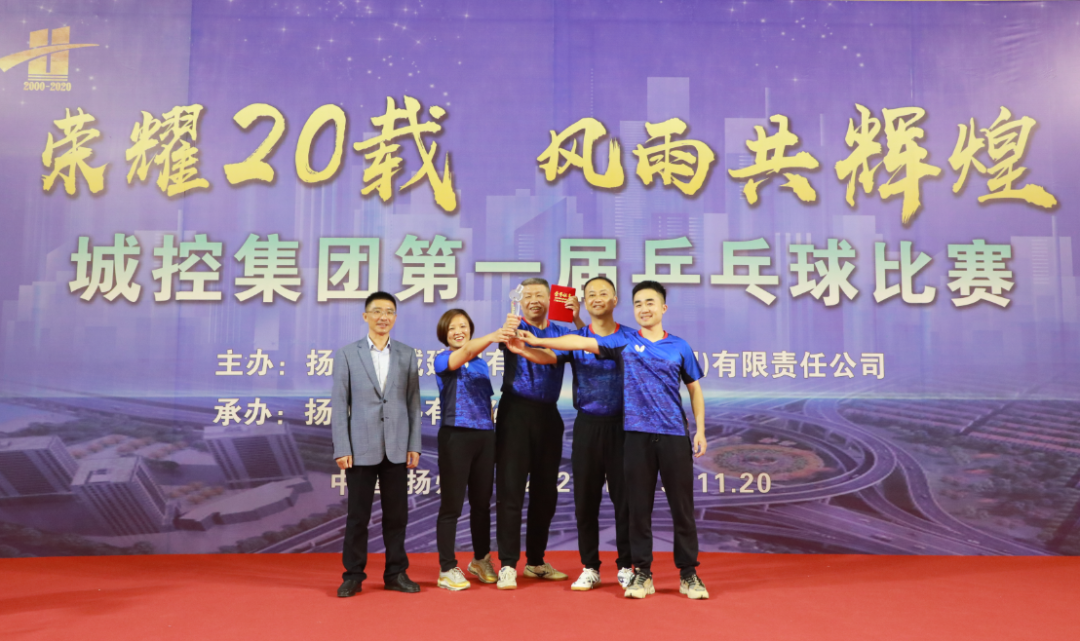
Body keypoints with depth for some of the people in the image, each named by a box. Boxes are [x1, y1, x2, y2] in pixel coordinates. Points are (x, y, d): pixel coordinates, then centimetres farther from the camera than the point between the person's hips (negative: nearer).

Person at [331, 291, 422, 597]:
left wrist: (414, 445, 0)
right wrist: (341, 449, -7)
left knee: (396, 513, 8)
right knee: (358, 515, 6)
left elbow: (413, 402, 6)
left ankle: (396, 573, 20)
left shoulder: (407, 354, 7)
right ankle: (353, 575, 19)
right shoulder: (347, 354, 2)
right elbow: (339, 404, -1)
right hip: (361, 448, -2)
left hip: (397, 448, 2)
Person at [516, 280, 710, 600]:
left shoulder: (680, 346, 9)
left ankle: (688, 574, 16)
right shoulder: (623, 342, 6)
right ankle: (642, 573, 16)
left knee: (682, 505, 3)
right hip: (637, 434, 0)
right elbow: (581, 342, -3)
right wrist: (540, 341, -11)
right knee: (639, 506, 4)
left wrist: (700, 430, 6)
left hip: (675, 435, 0)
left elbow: (694, 390, 14)